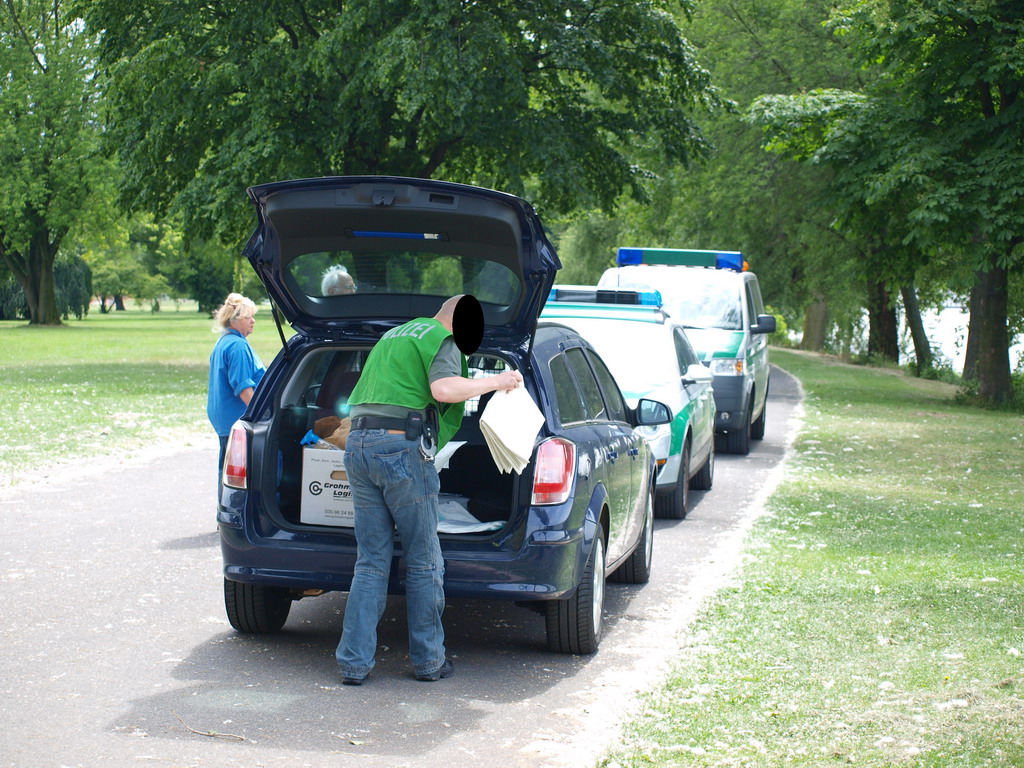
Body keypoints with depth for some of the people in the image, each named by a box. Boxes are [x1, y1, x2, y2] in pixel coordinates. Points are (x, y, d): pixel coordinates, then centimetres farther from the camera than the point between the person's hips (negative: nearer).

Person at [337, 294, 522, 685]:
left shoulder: (392, 336, 27)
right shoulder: (441, 341, 1)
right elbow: (443, 388, -17)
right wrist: (496, 382, -8)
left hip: (358, 444, 7)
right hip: (402, 447, -7)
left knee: (371, 561, 10)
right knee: (424, 561, 5)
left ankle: (354, 662, 5)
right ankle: (428, 660, 12)